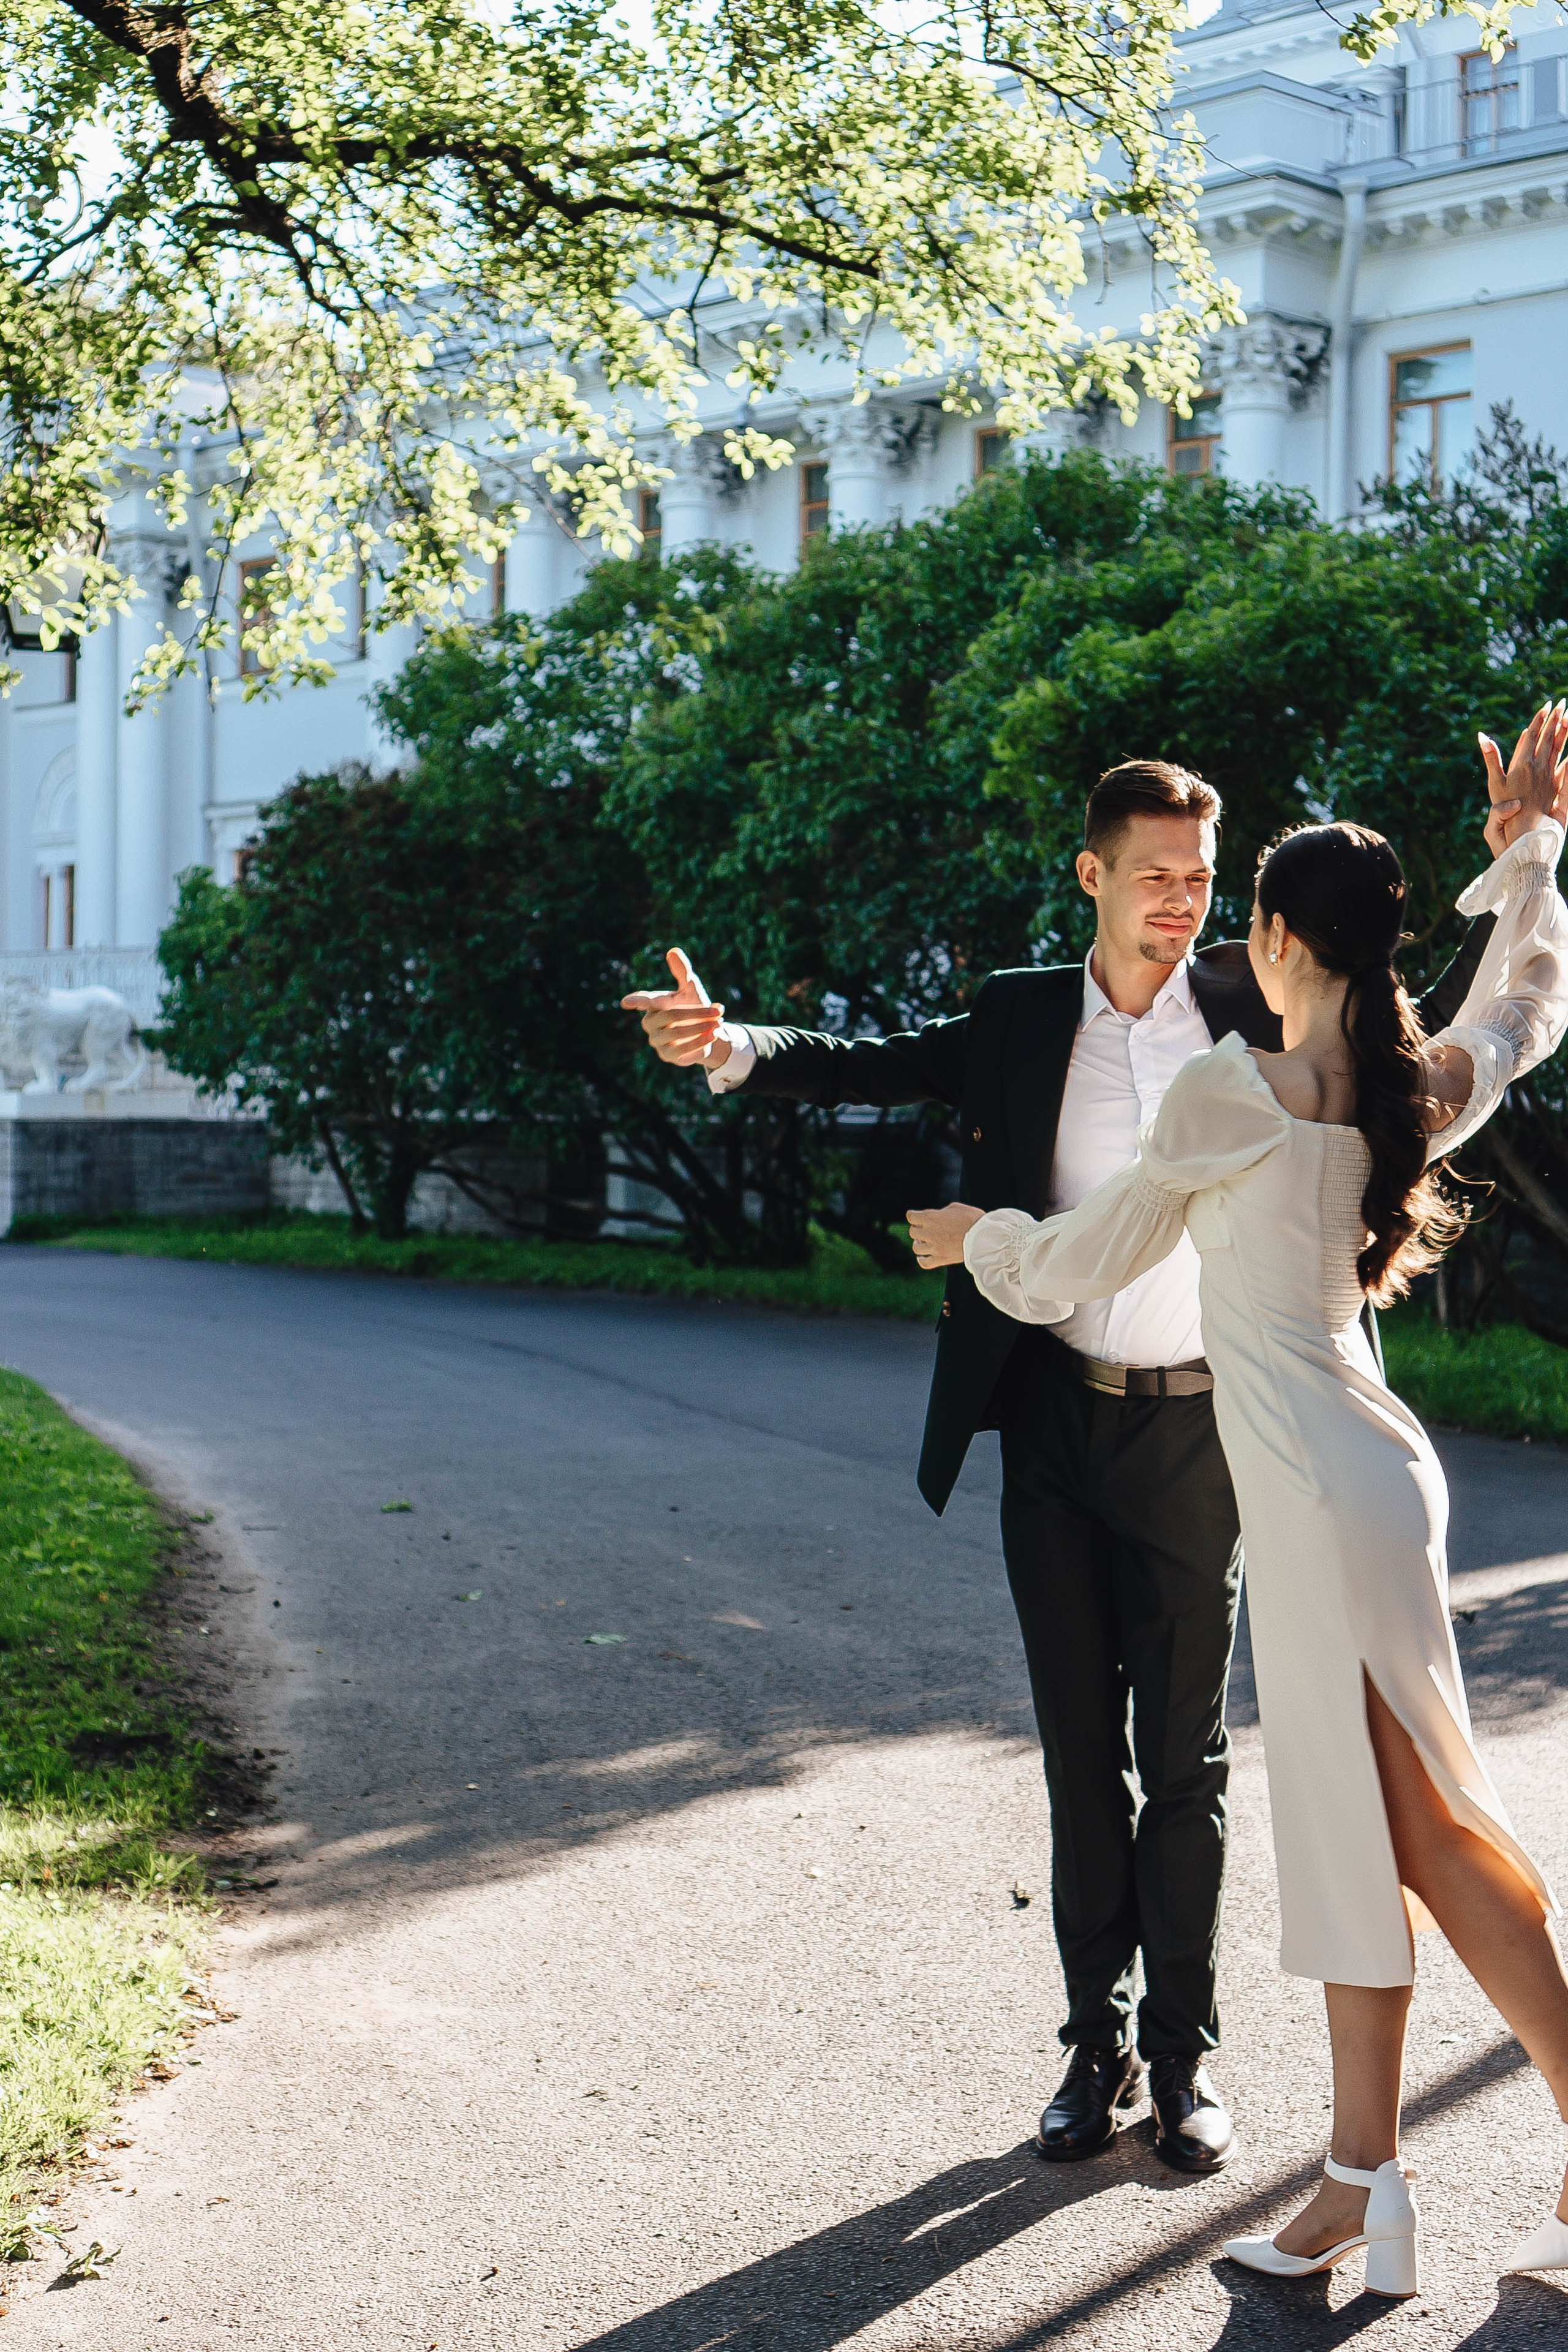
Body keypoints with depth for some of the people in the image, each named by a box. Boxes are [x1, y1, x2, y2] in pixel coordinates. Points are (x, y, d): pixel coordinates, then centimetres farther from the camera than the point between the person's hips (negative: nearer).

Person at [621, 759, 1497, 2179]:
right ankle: (1100, 2044, 20)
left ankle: (1183, 2056, 16)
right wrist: (730, 1047, -20)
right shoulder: (1025, 1023, 3)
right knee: (1082, 1749, 9)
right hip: (1057, 1432, 1)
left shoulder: (1254, 1005, 1)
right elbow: (874, 1066, -3)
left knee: (1186, 1756, 5)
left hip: (1200, 1433, -1)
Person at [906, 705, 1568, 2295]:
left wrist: (971, 1236, 18)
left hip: (1323, 1489, -8)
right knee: (1347, 1816, 10)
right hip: (1344, 1469, 8)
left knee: (1423, 1822, -3)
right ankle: (1364, 2180, 14)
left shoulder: (1232, 1094, -13)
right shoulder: (1424, 1089, 5)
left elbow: (1081, 1264, -1)